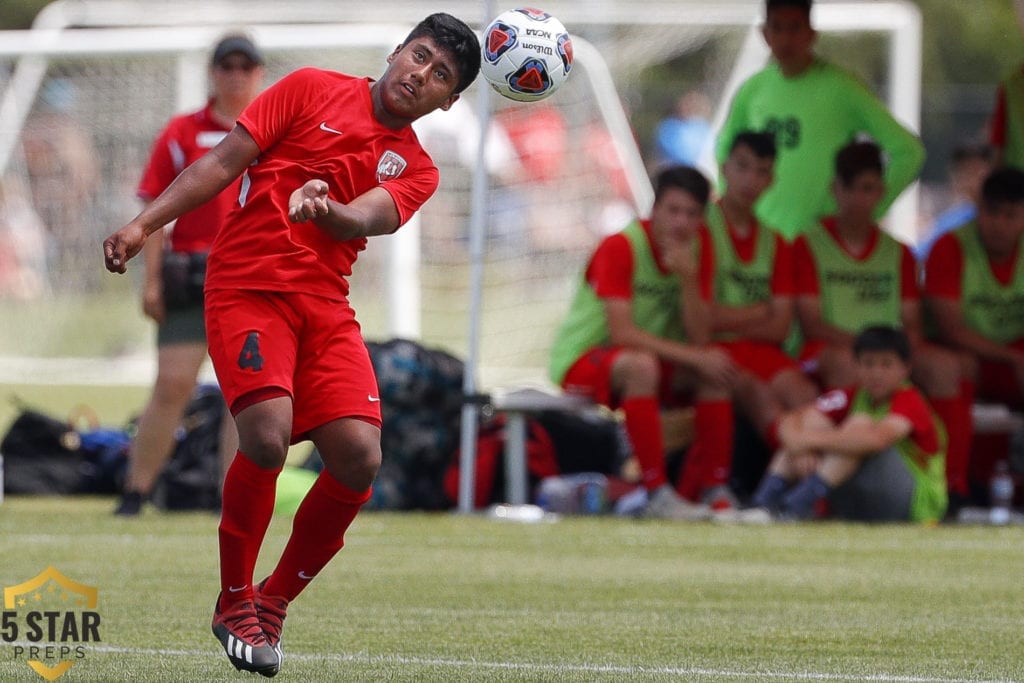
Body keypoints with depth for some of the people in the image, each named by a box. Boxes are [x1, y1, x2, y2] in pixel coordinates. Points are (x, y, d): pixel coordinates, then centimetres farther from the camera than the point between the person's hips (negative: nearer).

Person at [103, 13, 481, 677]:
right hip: (246, 288, -4)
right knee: (269, 433, -25)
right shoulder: (312, 90, 7)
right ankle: (234, 603, -5)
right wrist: (143, 224, -5)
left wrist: (327, 209, -34)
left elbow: (369, 216, -10)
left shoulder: (414, 169, 12)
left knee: (359, 456, -14)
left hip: (325, 307, 4)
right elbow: (224, 162, 4)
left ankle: (274, 602, 8)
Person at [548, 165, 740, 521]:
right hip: (581, 362, -6)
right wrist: (693, 357, -29)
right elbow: (622, 333, -27)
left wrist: (689, 278, -23)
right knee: (640, 364, -37)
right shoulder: (620, 247, -19)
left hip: (646, 363, 6)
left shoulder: (697, 250, -1)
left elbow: (700, 339, -9)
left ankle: (713, 491, -14)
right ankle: (658, 494, -37)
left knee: (715, 373, -18)